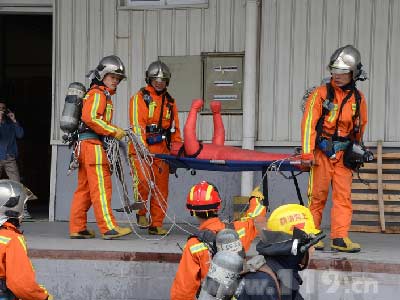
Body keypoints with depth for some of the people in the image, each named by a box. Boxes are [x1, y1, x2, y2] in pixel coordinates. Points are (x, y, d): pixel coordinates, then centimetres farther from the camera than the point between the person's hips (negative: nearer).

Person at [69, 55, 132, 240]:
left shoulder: (103, 95, 26)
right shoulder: (98, 94, -7)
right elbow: (90, 118, -20)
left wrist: (115, 130, 14)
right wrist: (113, 131, -17)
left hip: (85, 144, 11)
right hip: (93, 143, -11)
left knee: (84, 188, 10)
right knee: (101, 186, -13)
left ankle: (77, 228, 12)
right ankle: (108, 228, -16)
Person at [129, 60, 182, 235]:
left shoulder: (170, 102, 19)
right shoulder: (140, 98, 2)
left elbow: (175, 129, 23)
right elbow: (137, 125, -8)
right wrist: (143, 148, -19)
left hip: (162, 150, 5)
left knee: (161, 188, 3)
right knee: (143, 181, -22)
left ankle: (156, 225, 11)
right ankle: (141, 213, 0)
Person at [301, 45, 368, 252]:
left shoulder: (358, 99, 8)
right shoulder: (321, 94, -3)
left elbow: (360, 127, 21)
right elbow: (308, 123, -7)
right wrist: (307, 153, -14)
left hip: (344, 154, 3)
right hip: (322, 151, -3)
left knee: (343, 195, -2)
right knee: (317, 195, 0)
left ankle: (340, 237, -2)